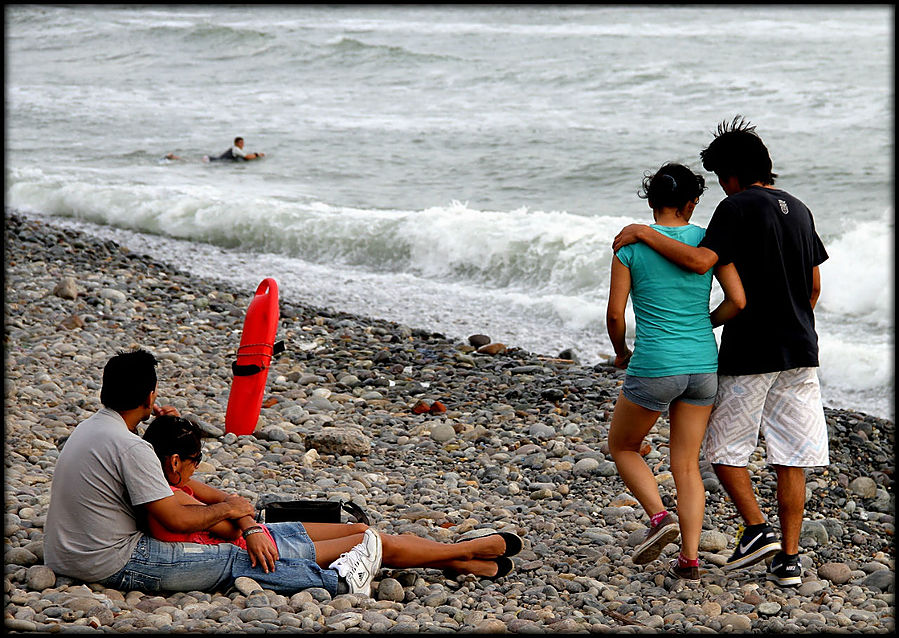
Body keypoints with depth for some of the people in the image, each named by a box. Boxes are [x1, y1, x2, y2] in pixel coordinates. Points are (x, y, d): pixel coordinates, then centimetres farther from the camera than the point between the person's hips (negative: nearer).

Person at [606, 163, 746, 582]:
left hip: (654, 366, -3)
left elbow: (615, 313, -7)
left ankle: (659, 517, -3)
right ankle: (690, 559, 6)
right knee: (686, 464, 12)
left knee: (622, 447, 19)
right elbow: (737, 301, -4)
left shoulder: (631, 245, -6)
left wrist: (620, 353, 11)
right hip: (702, 364, 3)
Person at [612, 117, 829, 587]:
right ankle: (789, 558, 6)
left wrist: (643, 233, -16)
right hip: (800, 353, 6)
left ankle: (757, 528, -5)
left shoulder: (737, 207, -10)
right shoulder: (799, 210, 12)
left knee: (724, 448, 9)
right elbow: (814, 286, 17)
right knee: (790, 459, 6)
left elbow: (701, 260, -24)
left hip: (748, 354, -6)